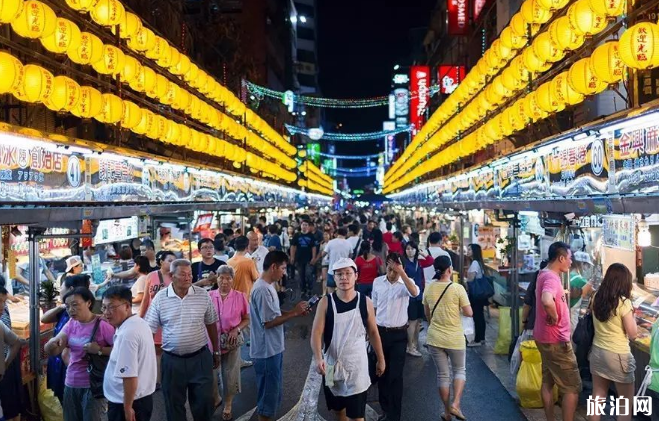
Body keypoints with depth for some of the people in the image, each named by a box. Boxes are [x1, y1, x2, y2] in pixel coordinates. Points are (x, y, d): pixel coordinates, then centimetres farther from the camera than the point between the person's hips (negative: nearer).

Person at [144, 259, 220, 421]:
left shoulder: (203, 295, -4)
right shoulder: (160, 298, -7)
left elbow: (211, 324, 6)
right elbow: (149, 329, -2)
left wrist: (216, 351, 10)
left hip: (200, 357, 0)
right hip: (172, 360, 0)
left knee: (204, 400, 8)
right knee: (174, 403, 14)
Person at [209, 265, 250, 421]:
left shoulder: (240, 297, -7)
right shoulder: (209, 296, -5)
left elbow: (247, 319, -1)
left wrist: (237, 329, -16)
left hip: (232, 340, -1)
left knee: (230, 373, 10)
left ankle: (228, 405, 31)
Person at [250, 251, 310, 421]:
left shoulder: (267, 286, 9)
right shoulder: (262, 289, -23)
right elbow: (268, 322, -24)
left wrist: (294, 312, 3)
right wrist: (294, 313, -19)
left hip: (273, 348, 10)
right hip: (266, 351, -10)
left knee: (273, 390, 21)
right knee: (268, 392, 4)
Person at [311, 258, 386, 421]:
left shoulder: (366, 302, -6)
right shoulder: (326, 302, -9)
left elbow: (373, 332, 5)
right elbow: (316, 333, -14)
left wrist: (381, 359, 9)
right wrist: (318, 358, -29)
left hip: (357, 365, -1)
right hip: (332, 364, 1)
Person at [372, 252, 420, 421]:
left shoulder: (406, 282, -9)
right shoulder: (377, 282, 0)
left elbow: (415, 293, -34)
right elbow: (374, 307, 10)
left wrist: (402, 272, -37)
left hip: (398, 334, -3)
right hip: (380, 332, 3)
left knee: (395, 375, -1)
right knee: (381, 372, 15)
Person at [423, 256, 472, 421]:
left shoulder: (428, 288, -2)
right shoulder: (458, 288, -14)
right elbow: (469, 313, -10)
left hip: (435, 338, 3)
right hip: (455, 338, -3)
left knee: (443, 375, 13)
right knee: (460, 370, 18)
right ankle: (455, 404, 3)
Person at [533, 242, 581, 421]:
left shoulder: (544, 274, 8)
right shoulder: (551, 278, -23)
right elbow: (547, 301, -45)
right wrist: (554, 317, -27)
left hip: (545, 338, 10)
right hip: (556, 341, -10)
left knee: (548, 382, 18)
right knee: (573, 387, 1)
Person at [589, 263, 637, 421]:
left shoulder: (596, 298, 0)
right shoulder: (623, 302, -17)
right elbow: (633, 334, -12)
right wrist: (632, 314, 0)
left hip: (597, 351, 6)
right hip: (618, 355, -5)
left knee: (598, 396, 15)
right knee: (626, 401, 11)